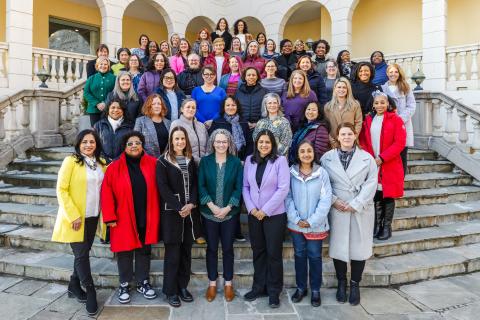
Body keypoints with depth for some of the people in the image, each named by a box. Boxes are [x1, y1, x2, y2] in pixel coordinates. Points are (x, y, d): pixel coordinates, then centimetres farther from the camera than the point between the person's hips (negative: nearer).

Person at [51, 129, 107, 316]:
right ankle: (90, 291, 14)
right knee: (81, 255, 0)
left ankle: (74, 287, 34)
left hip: (93, 217, 5)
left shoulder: (101, 164, 5)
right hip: (75, 218, -5)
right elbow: (61, 190, -13)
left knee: (83, 253, 15)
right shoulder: (70, 161, -10)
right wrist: (73, 215, -17)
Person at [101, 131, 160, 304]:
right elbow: (107, 193, -7)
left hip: (147, 218, 2)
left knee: (144, 250, 14)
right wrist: (110, 217, -10)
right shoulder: (114, 167, -6)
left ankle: (143, 283, 30)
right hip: (124, 219, -1)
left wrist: (157, 213, 1)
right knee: (125, 252, 11)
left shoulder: (153, 164, -2)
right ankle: (124, 285, 28)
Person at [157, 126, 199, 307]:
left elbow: (195, 184, 6)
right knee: (172, 253, 1)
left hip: (190, 212, 4)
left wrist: (191, 204, -10)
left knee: (186, 251, 10)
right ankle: (171, 291, 15)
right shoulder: (163, 161, -2)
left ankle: (183, 287, 24)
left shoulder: (191, 161, 11)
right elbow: (163, 187, -10)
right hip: (171, 212, -4)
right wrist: (179, 207, -16)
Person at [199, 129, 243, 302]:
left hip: (229, 213, 0)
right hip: (209, 212, 1)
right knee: (211, 248, 11)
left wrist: (228, 207, -13)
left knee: (228, 248, 10)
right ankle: (212, 283, 27)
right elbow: (201, 186, -3)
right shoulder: (205, 161, 0)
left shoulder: (236, 162, -1)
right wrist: (211, 205, -14)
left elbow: (239, 187, -4)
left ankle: (228, 283, 26)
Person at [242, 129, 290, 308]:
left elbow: (283, 188, -12)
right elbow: (245, 187, 6)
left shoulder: (280, 160, -6)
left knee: (274, 253, 5)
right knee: (258, 252, 14)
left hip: (275, 214, -3)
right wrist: (251, 208, -8)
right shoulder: (249, 160, 5)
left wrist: (265, 210, -14)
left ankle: (274, 291, 22)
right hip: (254, 214, 4)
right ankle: (258, 287, 30)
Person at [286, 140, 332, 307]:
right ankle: (301, 287, 31)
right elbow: (288, 197, -3)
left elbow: (325, 200, -9)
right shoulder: (291, 173, -3)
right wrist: (296, 219, -12)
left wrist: (312, 221, -12)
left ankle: (315, 290, 28)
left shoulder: (322, 173, -7)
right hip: (296, 224, 2)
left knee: (314, 257, 10)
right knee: (299, 255, 14)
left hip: (316, 225, -1)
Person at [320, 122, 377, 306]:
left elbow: (371, 183, -4)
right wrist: (333, 200, -12)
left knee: (359, 247, 6)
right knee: (338, 246, 6)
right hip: (337, 209, 0)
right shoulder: (327, 158, 3)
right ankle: (341, 283, 26)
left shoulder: (367, 158, 3)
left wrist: (355, 204, -11)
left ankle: (355, 284, 24)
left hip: (361, 210, 0)